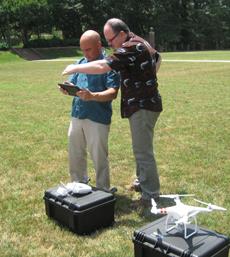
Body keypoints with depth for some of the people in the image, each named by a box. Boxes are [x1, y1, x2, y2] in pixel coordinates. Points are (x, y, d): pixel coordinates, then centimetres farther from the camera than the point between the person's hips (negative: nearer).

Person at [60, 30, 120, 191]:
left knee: (99, 157, 2)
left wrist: (92, 96, -33)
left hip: (98, 118, -7)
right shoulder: (81, 63, 13)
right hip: (77, 115, 7)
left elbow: (113, 93, -17)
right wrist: (66, 88, -8)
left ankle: (103, 191, 19)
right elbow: (71, 83, 16)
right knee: (75, 154, 18)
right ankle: (79, 184, 39)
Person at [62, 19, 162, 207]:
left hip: (143, 106, -11)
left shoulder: (130, 48, -18)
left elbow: (102, 66, -26)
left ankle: (151, 195, 0)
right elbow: (158, 58, 32)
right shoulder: (140, 43, 14)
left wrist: (75, 68, -15)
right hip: (144, 103, 11)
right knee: (140, 148, 19)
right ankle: (142, 182, 33)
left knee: (143, 151, -7)